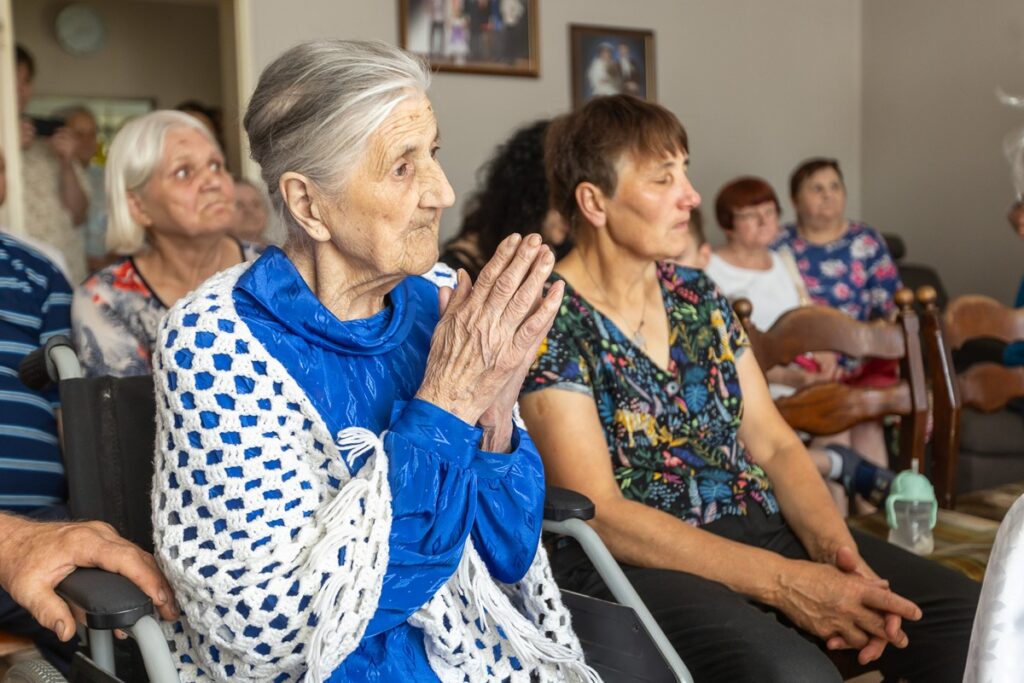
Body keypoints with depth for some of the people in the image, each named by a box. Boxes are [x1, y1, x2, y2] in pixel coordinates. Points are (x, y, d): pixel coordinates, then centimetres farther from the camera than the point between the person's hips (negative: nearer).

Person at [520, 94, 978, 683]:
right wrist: (782, 582, -21)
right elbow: (597, 512, -17)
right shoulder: (547, 322, -10)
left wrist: (836, 548, -11)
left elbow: (774, 444, 9)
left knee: (971, 615, -10)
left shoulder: (697, 295, 10)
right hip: (634, 561, -6)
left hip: (762, 528, 6)